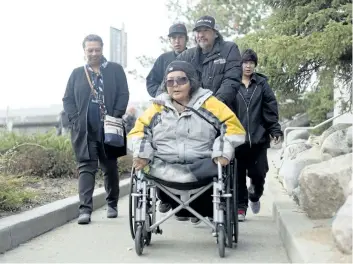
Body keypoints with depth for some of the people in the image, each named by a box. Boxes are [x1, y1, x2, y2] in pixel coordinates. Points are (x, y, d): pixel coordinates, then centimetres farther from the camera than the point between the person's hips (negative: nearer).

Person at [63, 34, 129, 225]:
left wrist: (115, 118, -11)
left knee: (110, 167, 11)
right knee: (86, 167, -7)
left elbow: (123, 95, -1)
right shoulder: (77, 73, 12)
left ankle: (112, 205, 25)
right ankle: (85, 209, -12)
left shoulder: (115, 70, 6)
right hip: (84, 129, 0)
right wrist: (75, 120, -5)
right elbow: (68, 100, 9)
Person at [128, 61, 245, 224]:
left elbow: (232, 126, 1)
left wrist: (223, 152, -14)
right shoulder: (158, 107, 14)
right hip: (165, 170, 2)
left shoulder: (208, 103, 5)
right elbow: (140, 130, 15)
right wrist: (141, 154, -3)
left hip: (201, 170, -2)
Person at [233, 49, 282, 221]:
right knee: (238, 175, 3)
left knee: (258, 173, 3)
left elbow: (270, 109, 4)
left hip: (258, 138, 1)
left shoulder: (262, 84, 7)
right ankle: (241, 207, 16)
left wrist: (275, 130, -4)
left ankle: (255, 195, 34)